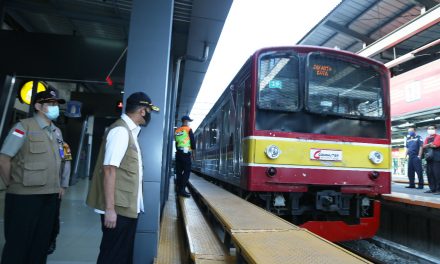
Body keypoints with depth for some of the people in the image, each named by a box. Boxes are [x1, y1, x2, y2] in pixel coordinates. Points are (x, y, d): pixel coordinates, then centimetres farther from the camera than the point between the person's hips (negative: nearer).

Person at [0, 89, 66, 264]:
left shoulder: (56, 132, 11)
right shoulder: (23, 127, -9)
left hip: (50, 196, 6)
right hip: (25, 196, -6)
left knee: (42, 243, 15)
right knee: (18, 245, 6)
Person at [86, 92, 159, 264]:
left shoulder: (129, 131, 13)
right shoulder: (120, 130, -16)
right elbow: (109, 170, -22)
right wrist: (109, 208, -23)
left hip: (127, 207, 9)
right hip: (118, 209, -9)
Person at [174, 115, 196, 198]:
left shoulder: (177, 131, 16)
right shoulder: (188, 129, -2)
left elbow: (176, 142, 16)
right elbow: (193, 141, -4)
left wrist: (178, 150, 17)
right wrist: (193, 152, 4)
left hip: (178, 153, 7)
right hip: (186, 153, -7)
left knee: (179, 172, 9)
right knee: (186, 172, -5)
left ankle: (179, 189, 12)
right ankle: (182, 189, -11)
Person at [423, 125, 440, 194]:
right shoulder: (427, 138, 20)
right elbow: (424, 146, 6)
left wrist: (428, 145, 1)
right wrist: (431, 144, -9)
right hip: (429, 158, 7)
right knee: (429, 173, 6)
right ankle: (432, 188, 12)